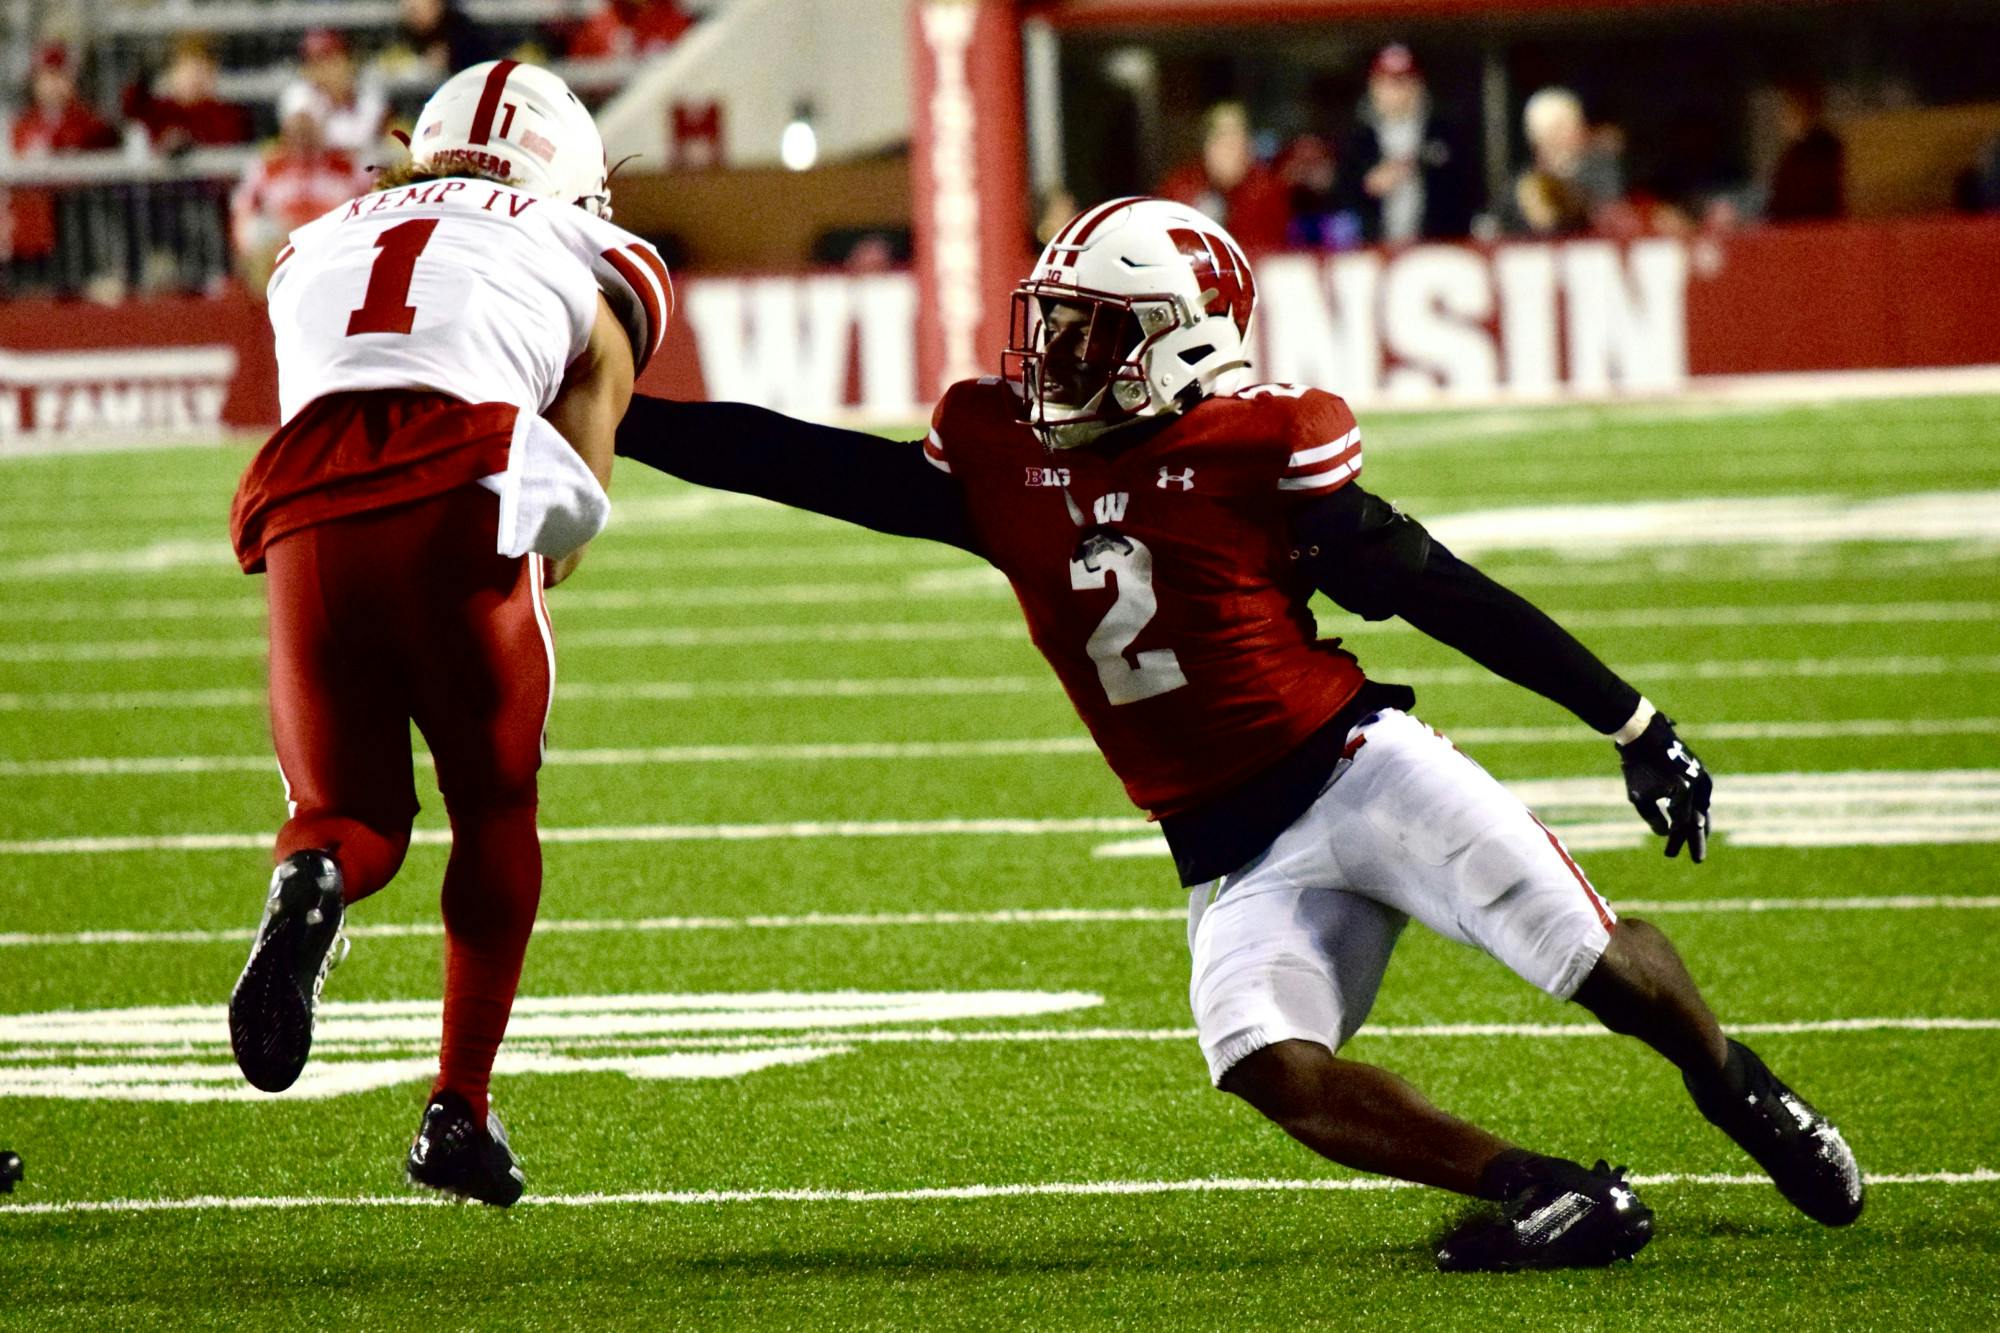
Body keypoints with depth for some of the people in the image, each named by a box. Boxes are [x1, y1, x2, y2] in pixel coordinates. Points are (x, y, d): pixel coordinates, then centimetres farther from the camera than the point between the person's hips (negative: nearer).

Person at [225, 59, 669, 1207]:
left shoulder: (319, 247, 32)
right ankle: (462, 1111, 14)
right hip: (459, 514, -2)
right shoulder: (591, 264, 22)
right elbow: (578, 502, 19)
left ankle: (312, 883, -23)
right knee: (497, 810, 19)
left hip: (310, 517, 2)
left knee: (354, 814, 15)